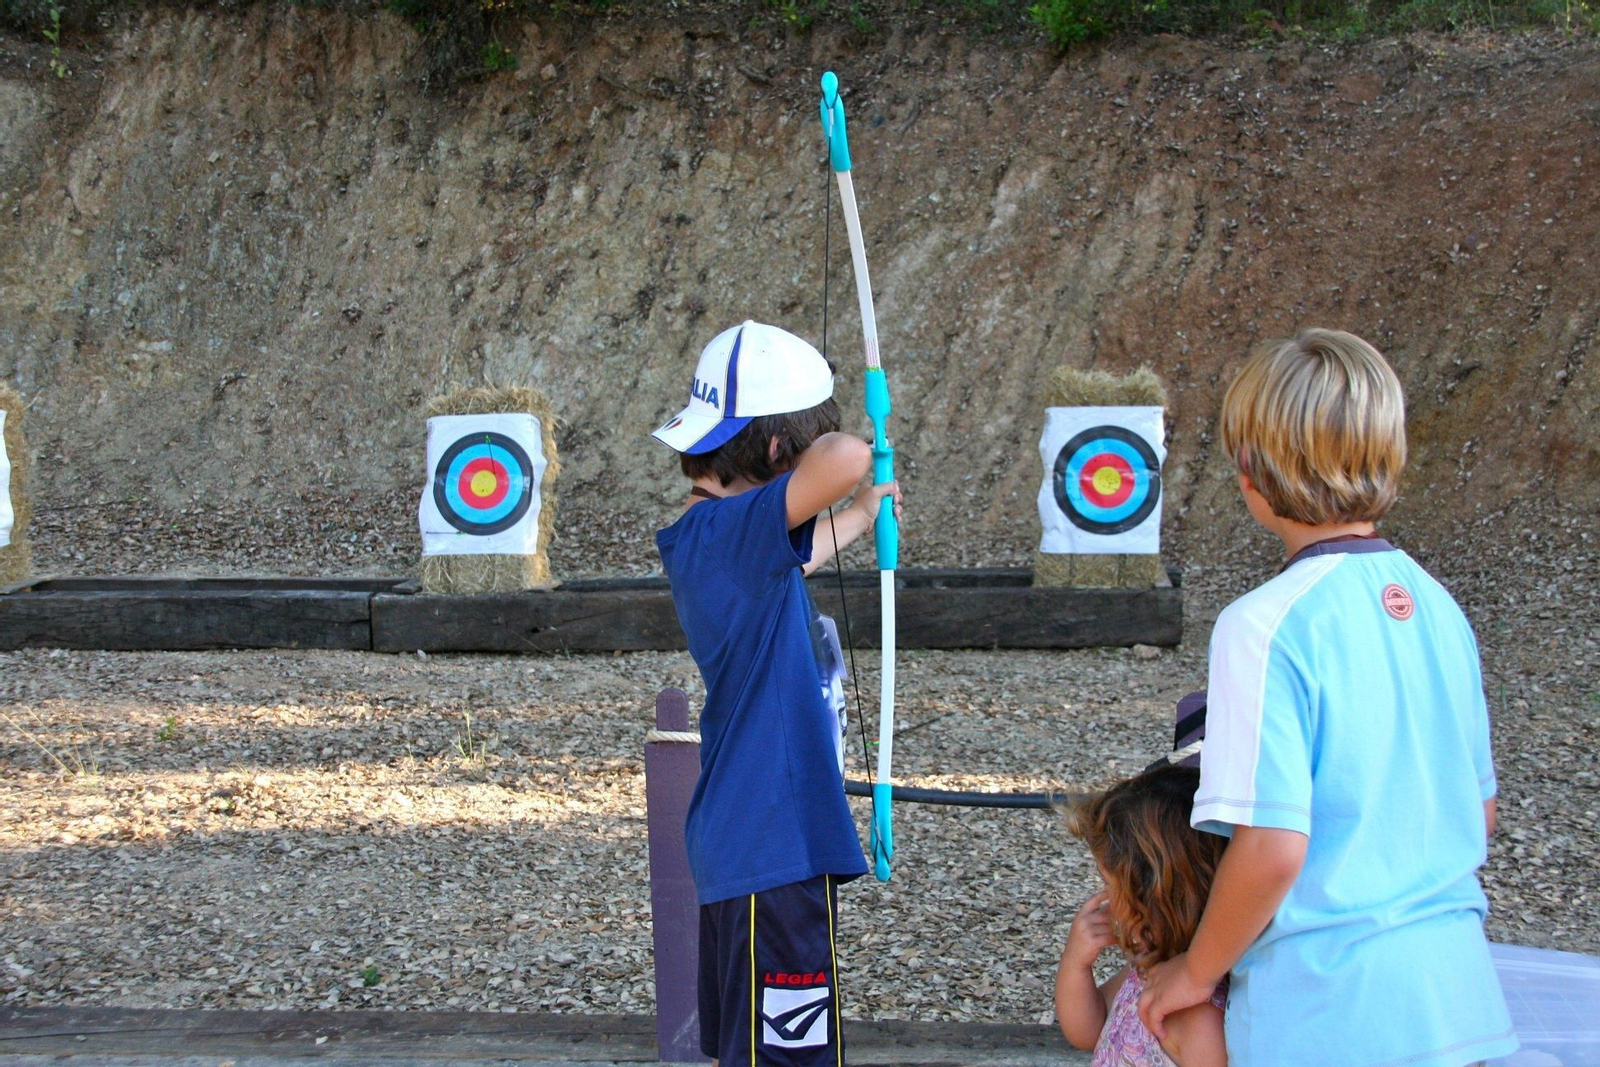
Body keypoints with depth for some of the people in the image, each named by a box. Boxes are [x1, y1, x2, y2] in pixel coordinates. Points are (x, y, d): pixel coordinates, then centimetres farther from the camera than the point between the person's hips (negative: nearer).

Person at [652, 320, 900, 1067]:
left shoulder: (707, 537, 10)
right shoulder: (729, 530, -20)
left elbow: (796, 555, 33)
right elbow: (848, 460, -36)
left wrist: (862, 516, 49)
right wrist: (833, 446, -11)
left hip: (738, 849, 10)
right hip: (774, 853, -10)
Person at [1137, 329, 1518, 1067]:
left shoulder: (1265, 626, -17)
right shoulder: (1436, 605, 4)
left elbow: (1271, 848, -20)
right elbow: (1478, 813, 12)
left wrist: (1197, 972, -5)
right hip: (1457, 998, 6)